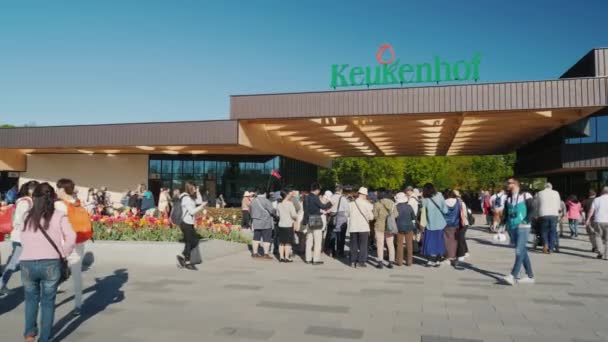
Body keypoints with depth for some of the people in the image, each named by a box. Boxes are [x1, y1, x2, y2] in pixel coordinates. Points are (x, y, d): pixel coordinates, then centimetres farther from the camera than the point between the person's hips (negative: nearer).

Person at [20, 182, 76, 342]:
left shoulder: (27, 217, 7)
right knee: (48, 302, 13)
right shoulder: (59, 216, -1)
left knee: (31, 298, 25)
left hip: (28, 264, 2)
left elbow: (23, 240, 7)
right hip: (51, 264, -2)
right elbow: (71, 237, -9)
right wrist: (63, 254, 5)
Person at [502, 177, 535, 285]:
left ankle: (513, 276, -15)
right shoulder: (508, 198, 12)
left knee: (519, 251, -12)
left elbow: (531, 210, -9)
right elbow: (506, 213, 17)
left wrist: (525, 222, -17)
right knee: (523, 251, 11)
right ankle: (530, 276, 19)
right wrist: (504, 223, 5)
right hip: (512, 228, 7)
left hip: (523, 227, -7)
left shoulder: (525, 196, -5)